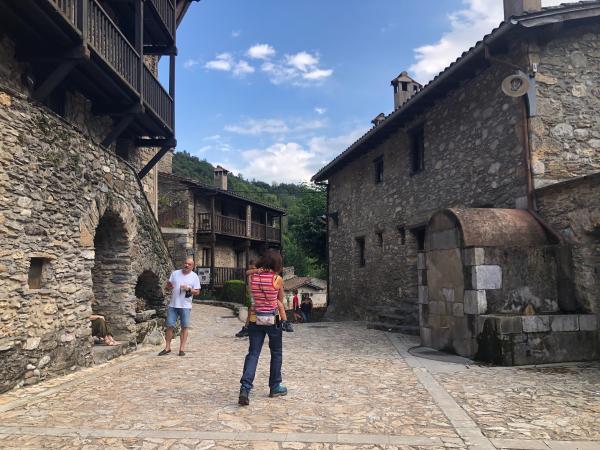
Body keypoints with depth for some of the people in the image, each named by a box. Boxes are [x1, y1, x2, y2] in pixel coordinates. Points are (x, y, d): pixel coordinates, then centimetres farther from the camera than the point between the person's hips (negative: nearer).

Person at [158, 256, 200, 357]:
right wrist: (168, 286, -12)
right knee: (169, 326, 3)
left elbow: (197, 292, -1)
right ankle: (167, 348, 14)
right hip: (173, 305, 2)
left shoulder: (194, 277, 2)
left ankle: (182, 349, 9)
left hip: (185, 306, -2)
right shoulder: (175, 273, 8)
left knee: (184, 327, 1)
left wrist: (188, 289, -18)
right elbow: (168, 285, 11)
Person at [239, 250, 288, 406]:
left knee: (253, 353, 4)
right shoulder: (277, 279, -11)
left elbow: (251, 296, 8)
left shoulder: (252, 277, -2)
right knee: (276, 353, 15)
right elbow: (281, 300, 3)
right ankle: (275, 387, 25)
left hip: (255, 319, 3)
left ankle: (245, 388, -11)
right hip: (273, 319, -3)